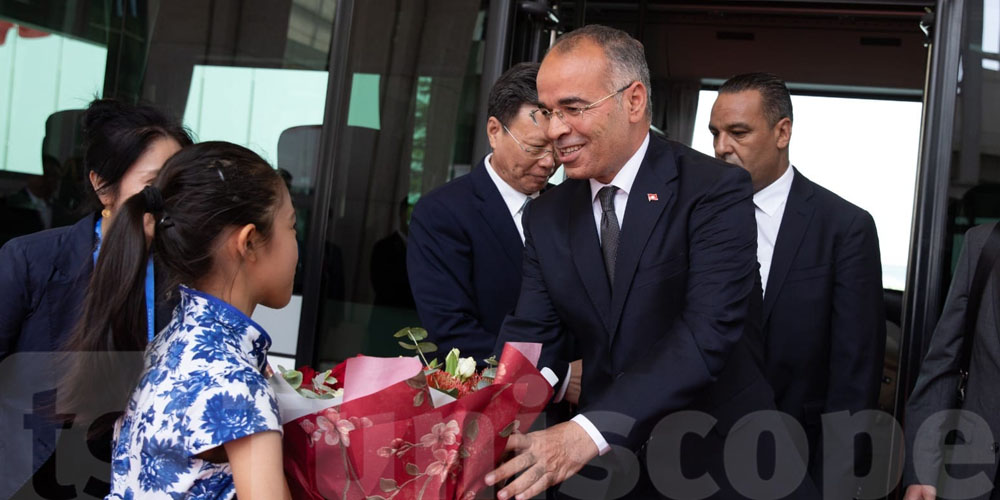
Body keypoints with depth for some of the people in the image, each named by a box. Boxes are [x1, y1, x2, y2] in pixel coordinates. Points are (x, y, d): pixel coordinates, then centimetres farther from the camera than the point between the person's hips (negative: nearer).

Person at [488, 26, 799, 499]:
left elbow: (708, 333, -26)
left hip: (711, 461, -4)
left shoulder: (716, 190, -15)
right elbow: (530, 337, -3)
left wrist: (589, 432, -36)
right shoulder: (546, 217, 2)